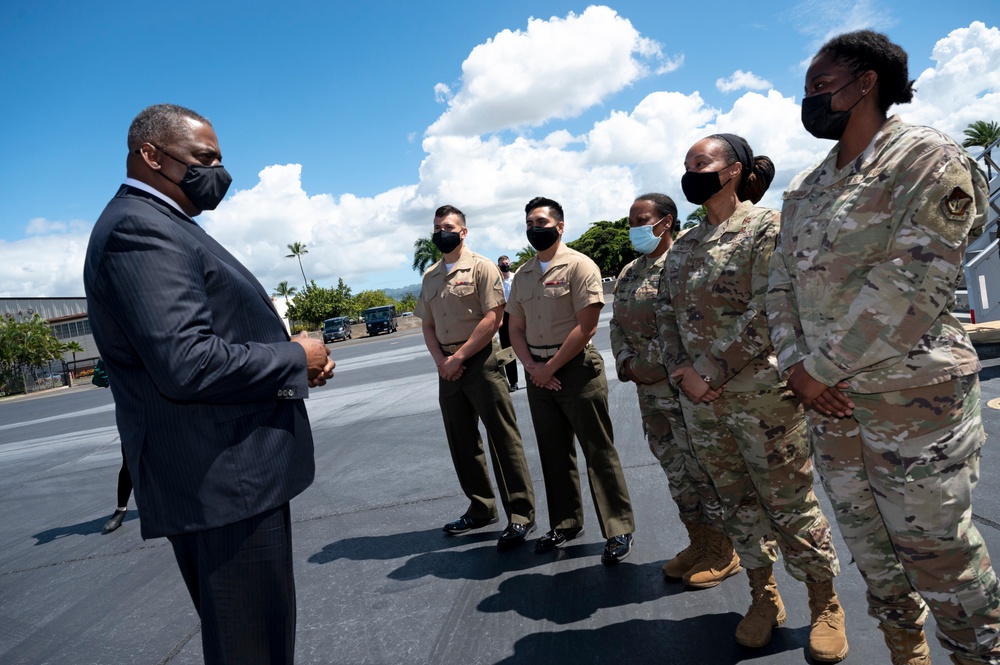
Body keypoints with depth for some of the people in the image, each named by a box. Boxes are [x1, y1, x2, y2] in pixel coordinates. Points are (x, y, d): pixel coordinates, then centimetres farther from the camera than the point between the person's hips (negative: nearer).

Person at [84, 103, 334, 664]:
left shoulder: (159, 226, 18)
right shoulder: (141, 229, -16)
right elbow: (186, 365, -29)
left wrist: (300, 363, 6)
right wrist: (294, 359, -14)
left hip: (233, 476, 11)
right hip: (223, 482, -11)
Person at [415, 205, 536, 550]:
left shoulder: (481, 267, -5)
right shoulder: (430, 276, 15)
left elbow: (493, 318, -13)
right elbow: (427, 324, 16)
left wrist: (458, 357, -14)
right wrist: (440, 360, -2)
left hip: (480, 361, -7)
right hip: (447, 367, 7)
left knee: (502, 438, -4)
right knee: (462, 442, 13)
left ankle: (520, 515, 4)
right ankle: (481, 508, 27)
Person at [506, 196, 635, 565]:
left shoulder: (579, 266, -7)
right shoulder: (522, 275, 12)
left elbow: (586, 326, -14)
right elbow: (516, 328, 13)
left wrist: (550, 367, -13)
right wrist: (531, 367, -4)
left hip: (577, 369, -6)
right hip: (538, 373, 7)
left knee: (598, 451, -2)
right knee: (553, 452, 14)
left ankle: (618, 530, 8)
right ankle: (566, 523, 27)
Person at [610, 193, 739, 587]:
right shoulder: (628, 273, 16)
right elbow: (617, 324, 16)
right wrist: (628, 364, 1)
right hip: (649, 391, 8)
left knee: (702, 467, 1)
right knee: (675, 470, 14)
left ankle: (723, 552, 18)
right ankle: (698, 543, 30)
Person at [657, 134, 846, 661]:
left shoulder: (766, 226, -7)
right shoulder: (683, 245, 13)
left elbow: (766, 311, -16)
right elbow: (666, 313, 12)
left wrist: (713, 373, -17)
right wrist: (681, 373, -3)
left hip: (761, 394, -6)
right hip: (700, 399, 6)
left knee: (789, 502, 3)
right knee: (737, 501, 15)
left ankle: (825, 604, 23)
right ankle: (763, 597, 31)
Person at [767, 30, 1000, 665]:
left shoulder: (925, 156, -8)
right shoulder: (803, 189, 13)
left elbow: (916, 281, -18)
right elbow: (782, 286, 12)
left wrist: (821, 367, -17)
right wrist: (796, 365, -4)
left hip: (914, 396, -6)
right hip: (831, 398, 7)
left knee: (937, 548, 4)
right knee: (870, 543, 17)